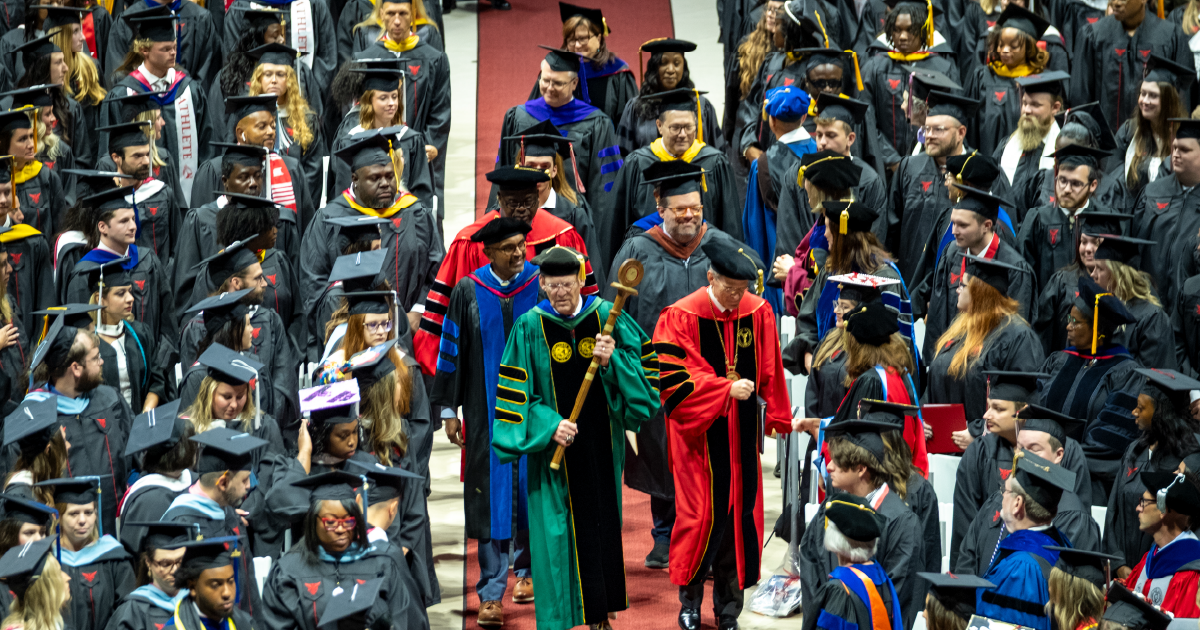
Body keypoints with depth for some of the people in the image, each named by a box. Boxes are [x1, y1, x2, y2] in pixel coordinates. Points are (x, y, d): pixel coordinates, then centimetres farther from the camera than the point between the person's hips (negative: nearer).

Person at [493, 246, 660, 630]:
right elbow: (514, 392, -7)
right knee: (559, 532, -1)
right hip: (555, 446, -2)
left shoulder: (606, 317, -1)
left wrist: (611, 361, -19)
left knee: (604, 523, 9)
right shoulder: (529, 328, -6)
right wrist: (549, 425, -19)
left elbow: (642, 364, 0)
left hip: (601, 442, 2)